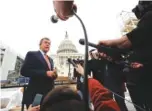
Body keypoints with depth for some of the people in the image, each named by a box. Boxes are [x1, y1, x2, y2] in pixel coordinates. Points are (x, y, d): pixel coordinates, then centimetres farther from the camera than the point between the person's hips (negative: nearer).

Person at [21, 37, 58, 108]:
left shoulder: (50, 59, 18)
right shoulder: (32, 54, -2)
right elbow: (24, 71, -14)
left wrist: (54, 74, -4)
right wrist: (45, 73, -20)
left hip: (49, 93, 7)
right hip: (35, 93, -6)